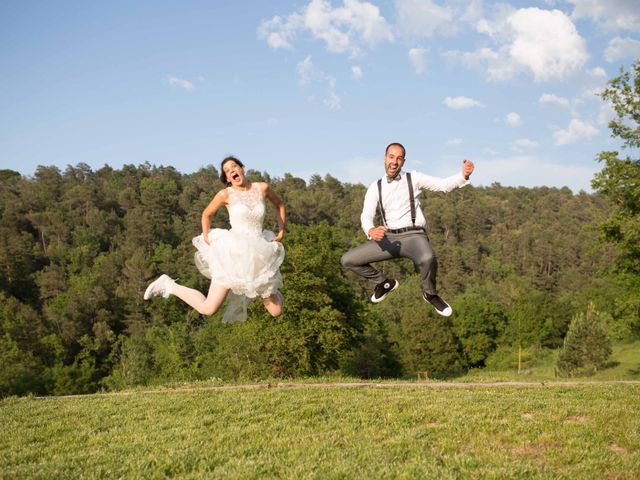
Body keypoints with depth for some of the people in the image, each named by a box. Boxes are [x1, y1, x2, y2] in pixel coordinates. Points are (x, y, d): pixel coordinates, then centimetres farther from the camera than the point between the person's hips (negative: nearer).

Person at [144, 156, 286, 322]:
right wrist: (207, 240, 7)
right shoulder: (225, 194, -4)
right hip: (234, 253, -3)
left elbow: (279, 203, 23)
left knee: (276, 312, 3)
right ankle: (168, 285, 11)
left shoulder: (262, 188, 3)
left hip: (258, 257, 3)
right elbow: (206, 214, 13)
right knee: (207, 309, -10)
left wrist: (282, 230, 15)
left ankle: (261, 289, 36)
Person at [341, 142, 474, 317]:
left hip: (413, 236, -3)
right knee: (347, 260, -6)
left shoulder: (413, 178, 3)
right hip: (388, 238, 3)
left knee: (427, 259, -39)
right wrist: (371, 231, -28)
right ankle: (385, 283, 18)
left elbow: (444, 184, -5)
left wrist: (464, 175, -26)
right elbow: (366, 216, -3)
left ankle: (430, 294, -6)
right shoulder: (375, 187, 8)